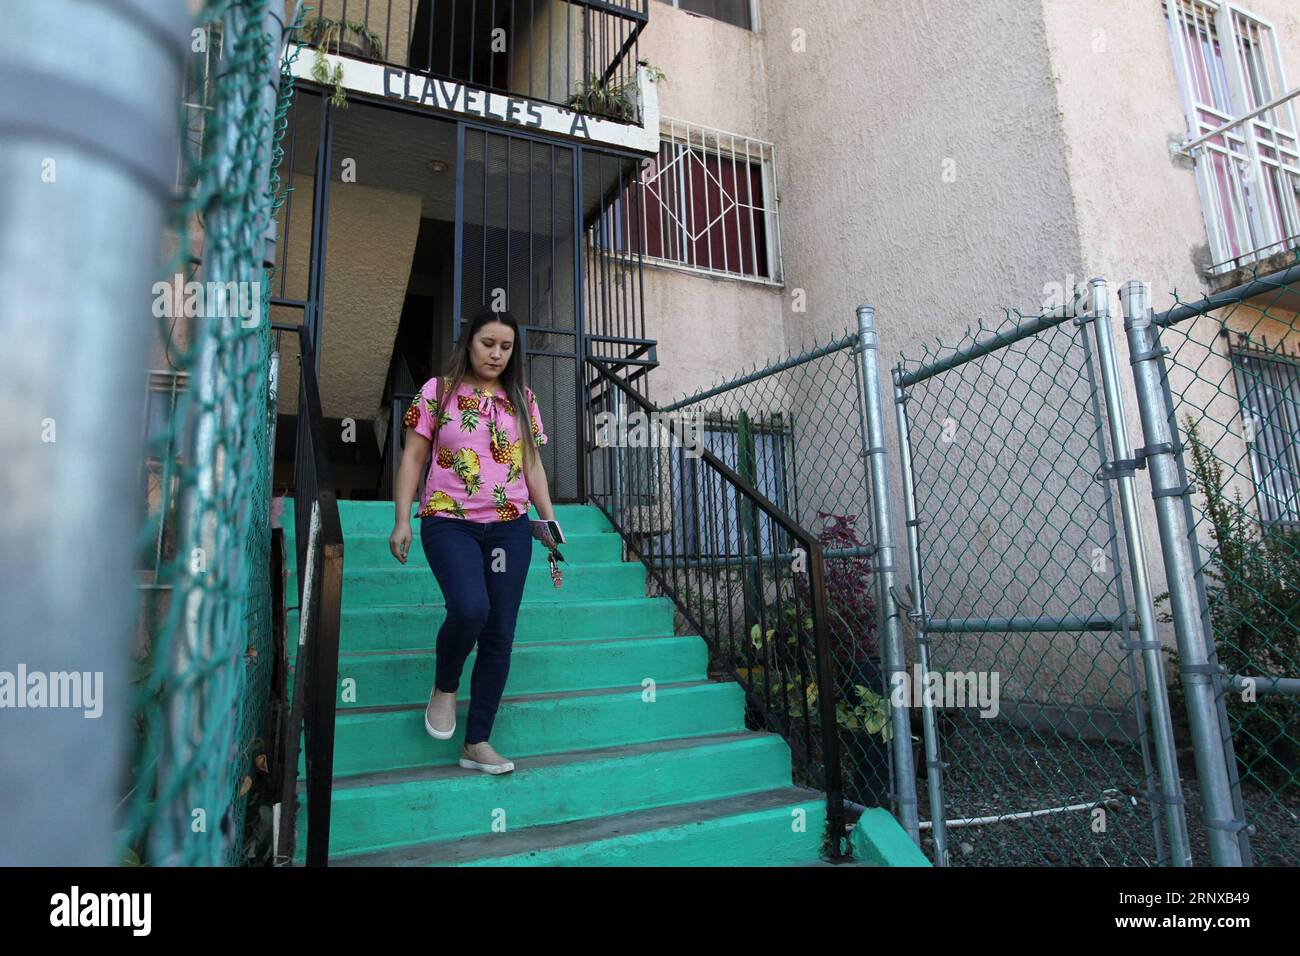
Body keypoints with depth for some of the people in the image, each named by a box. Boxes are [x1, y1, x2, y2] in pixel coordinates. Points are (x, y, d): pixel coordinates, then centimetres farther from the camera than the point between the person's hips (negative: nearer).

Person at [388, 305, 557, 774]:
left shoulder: (522, 399, 11)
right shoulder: (438, 391, 3)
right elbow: (413, 458, 3)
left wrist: (549, 519, 5)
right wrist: (402, 521, -5)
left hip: (509, 525, 3)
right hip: (449, 521, -3)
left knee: (500, 634, 0)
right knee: (469, 609, -26)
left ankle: (477, 742, 15)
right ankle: (444, 687, 8)